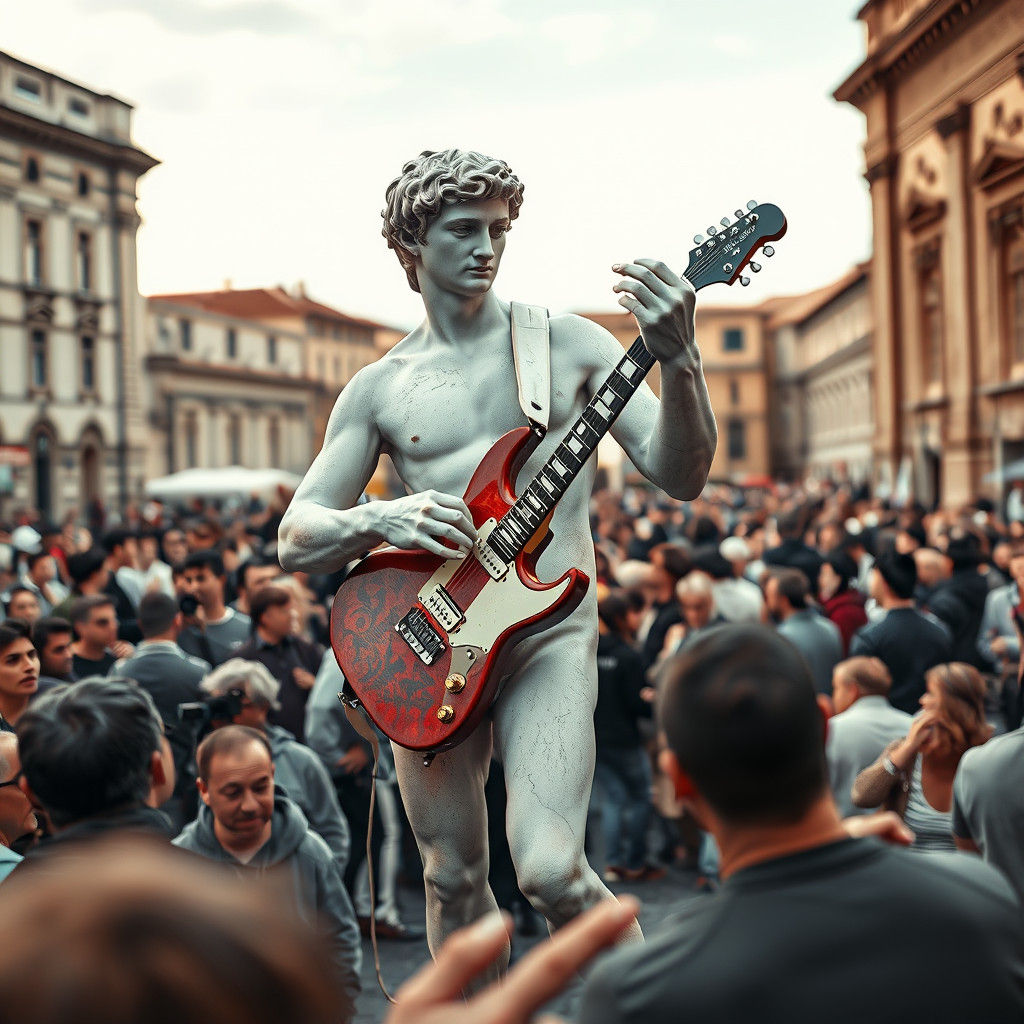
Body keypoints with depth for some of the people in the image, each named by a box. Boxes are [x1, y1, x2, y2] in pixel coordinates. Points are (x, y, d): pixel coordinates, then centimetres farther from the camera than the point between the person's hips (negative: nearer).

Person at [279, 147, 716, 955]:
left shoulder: (570, 344, 4)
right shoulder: (379, 389, 8)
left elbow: (679, 475, -4)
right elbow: (294, 538, 7)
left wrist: (677, 359, -22)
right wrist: (381, 519, -14)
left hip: (549, 630, -2)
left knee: (550, 869, -18)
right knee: (453, 878, 10)